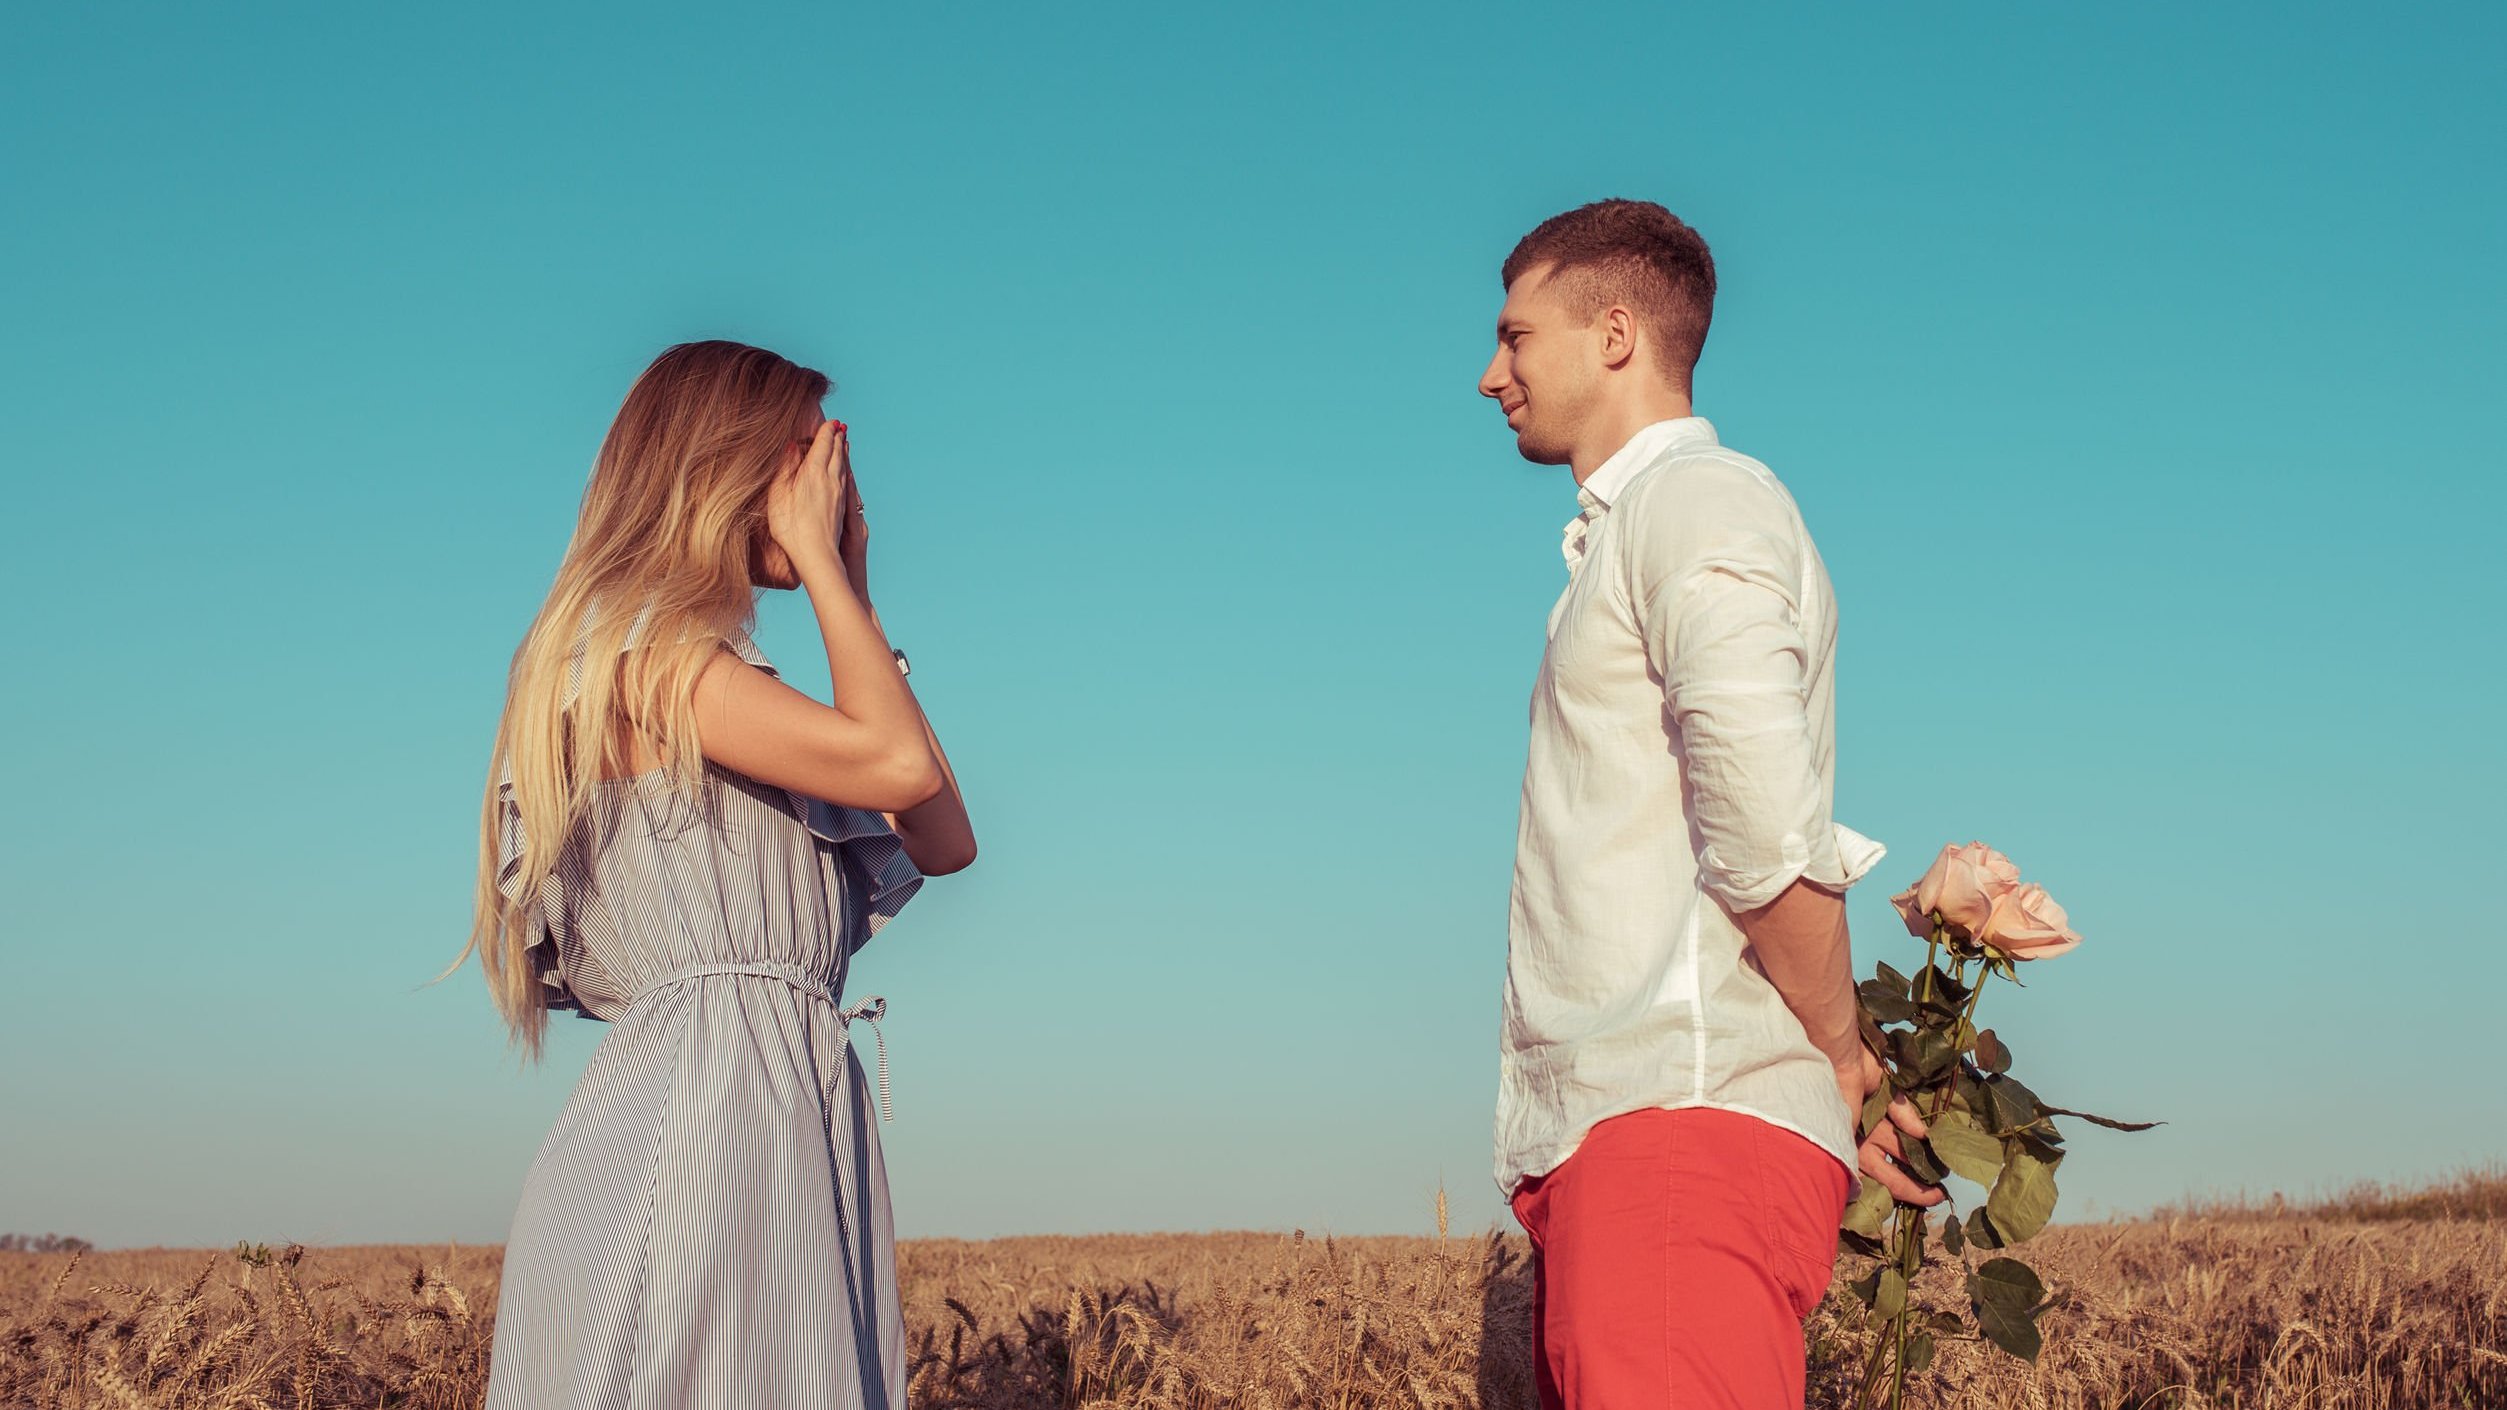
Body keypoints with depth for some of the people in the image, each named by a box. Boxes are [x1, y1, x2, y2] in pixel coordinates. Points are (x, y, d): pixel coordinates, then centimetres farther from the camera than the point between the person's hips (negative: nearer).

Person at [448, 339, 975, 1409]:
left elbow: (942, 839, 17)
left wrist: (850, 599, 19)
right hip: (698, 1112, -9)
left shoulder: (714, 684, 22)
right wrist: (819, 564, -2)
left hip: (791, 1114, 9)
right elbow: (897, 761, -16)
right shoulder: (636, 647, -5)